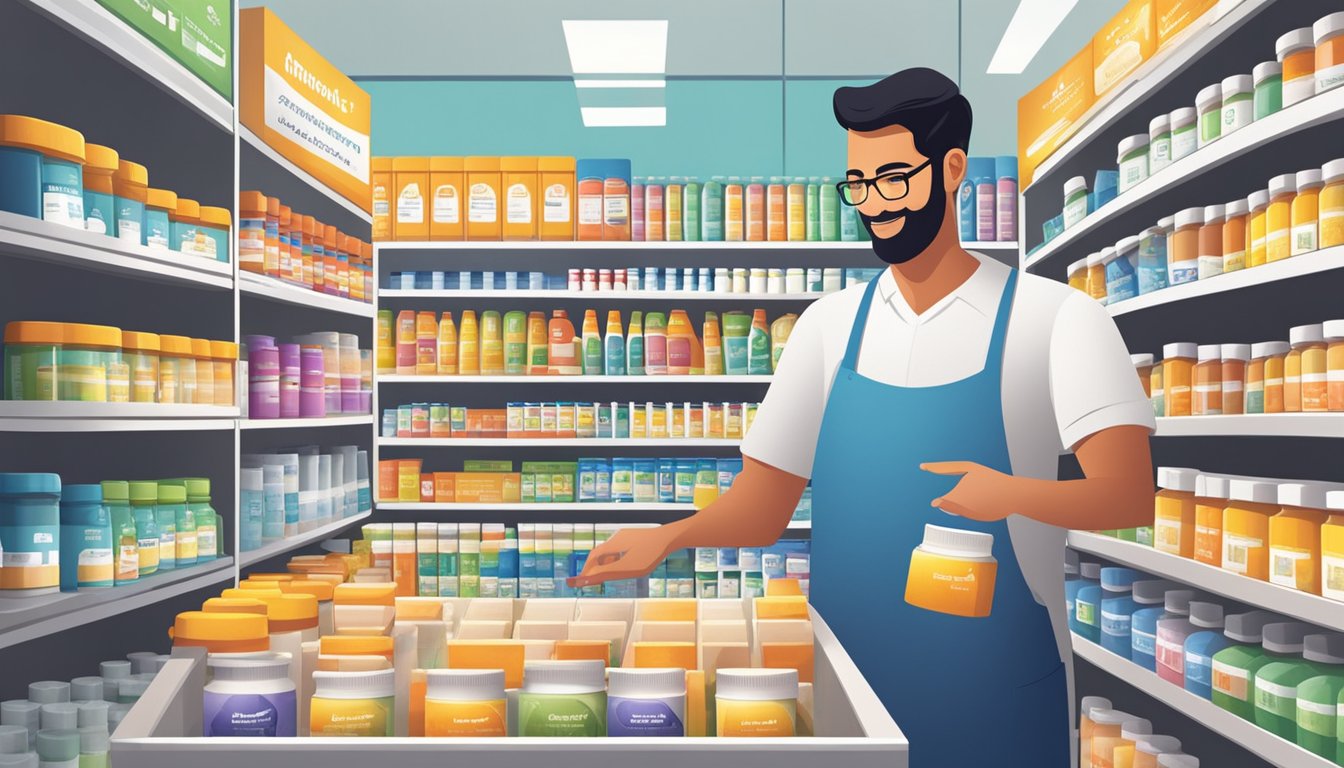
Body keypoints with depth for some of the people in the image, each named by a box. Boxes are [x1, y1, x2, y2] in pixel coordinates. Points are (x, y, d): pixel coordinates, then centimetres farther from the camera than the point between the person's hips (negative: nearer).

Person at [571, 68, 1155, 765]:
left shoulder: (1056, 318, -7)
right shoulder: (829, 325, 3)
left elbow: (1128, 495, -14)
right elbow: (764, 506, 3)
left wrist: (1013, 493, -32)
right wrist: (668, 537, -15)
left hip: (995, 693, -3)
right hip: (846, 679, 3)